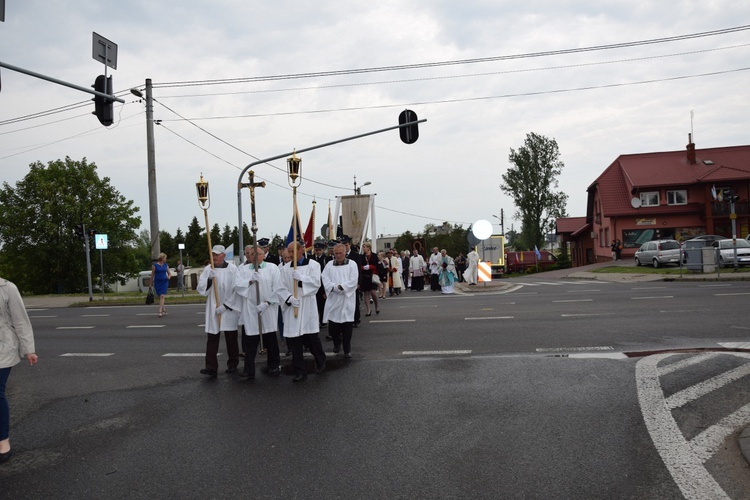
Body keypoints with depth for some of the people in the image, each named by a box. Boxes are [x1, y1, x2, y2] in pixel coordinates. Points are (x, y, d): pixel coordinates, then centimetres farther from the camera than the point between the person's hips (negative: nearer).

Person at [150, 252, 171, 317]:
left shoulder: (166, 265, 8)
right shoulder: (155, 265, -3)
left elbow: (169, 273, 14)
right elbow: (152, 275, 0)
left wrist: (169, 276, -8)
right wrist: (151, 283, 0)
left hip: (164, 282, 1)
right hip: (157, 282, -1)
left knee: (162, 296, -13)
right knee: (160, 297, 8)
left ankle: (160, 311, -18)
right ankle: (164, 310, 25)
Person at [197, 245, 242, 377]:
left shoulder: (232, 269, -4)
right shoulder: (208, 269, 4)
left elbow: (236, 290, -8)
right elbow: (201, 289, 0)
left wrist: (226, 305, -12)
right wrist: (209, 279, -17)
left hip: (229, 308, -2)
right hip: (213, 309, 2)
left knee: (231, 338, 8)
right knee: (212, 338, -3)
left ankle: (232, 364, 22)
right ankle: (211, 367, -4)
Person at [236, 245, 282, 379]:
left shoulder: (272, 268, 1)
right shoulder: (242, 269, 8)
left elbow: (277, 288, -5)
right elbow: (237, 285, -5)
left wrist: (266, 302, -13)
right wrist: (250, 281, -20)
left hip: (268, 309, -1)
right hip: (250, 310, 1)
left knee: (270, 338, 10)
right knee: (250, 340, 1)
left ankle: (273, 365, 23)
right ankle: (249, 369, 7)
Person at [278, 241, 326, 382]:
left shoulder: (313, 265, 1)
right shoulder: (285, 268, 8)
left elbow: (316, 282, -10)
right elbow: (281, 288, 2)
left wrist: (300, 277, -19)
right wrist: (289, 298, -15)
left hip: (307, 307, -2)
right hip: (291, 307, 3)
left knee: (311, 338, 2)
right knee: (294, 341, 1)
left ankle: (321, 361, 30)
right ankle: (300, 372, 11)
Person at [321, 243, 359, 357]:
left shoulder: (352, 264, 3)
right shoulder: (329, 265, 11)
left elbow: (353, 280, -7)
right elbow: (325, 278, 0)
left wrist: (341, 287, -16)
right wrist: (334, 287, -16)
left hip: (347, 299, -2)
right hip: (333, 299, 2)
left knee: (347, 325, -3)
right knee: (332, 326, 4)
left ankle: (347, 350, 6)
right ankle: (337, 342, 32)